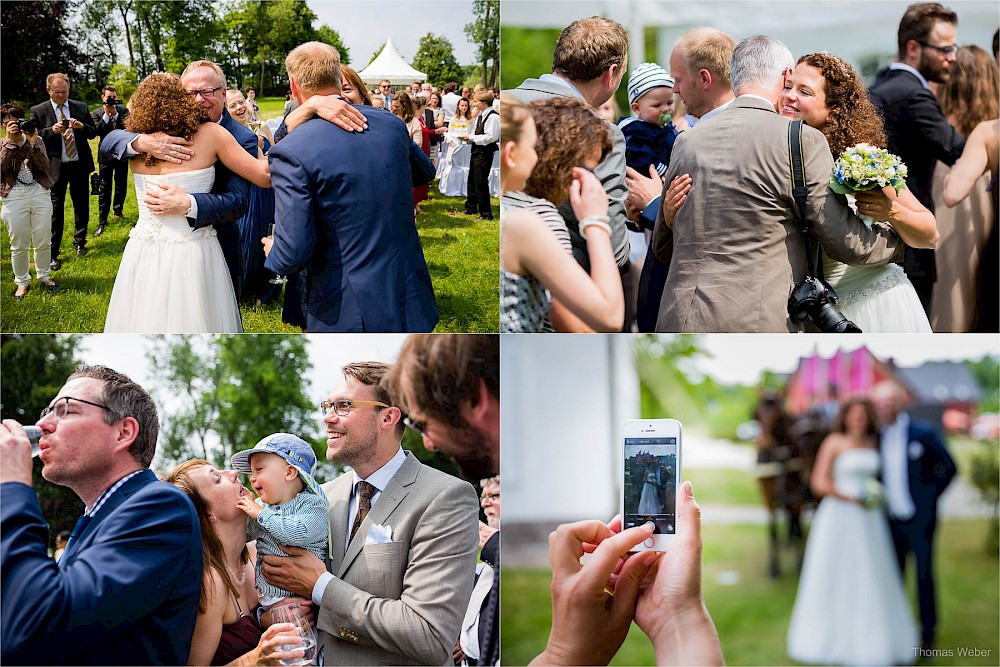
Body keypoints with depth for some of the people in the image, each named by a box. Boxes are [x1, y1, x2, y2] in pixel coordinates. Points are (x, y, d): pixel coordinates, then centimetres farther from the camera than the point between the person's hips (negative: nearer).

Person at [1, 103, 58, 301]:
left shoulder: (37, 140, 6)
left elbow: (44, 166, -8)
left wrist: (32, 143, -19)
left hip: (40, 195, 1)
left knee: (43, 241, 8)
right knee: (19, 245, 4)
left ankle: (44, 275, 29)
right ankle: (22, 282, 20)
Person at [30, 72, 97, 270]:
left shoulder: (81, 108, 6)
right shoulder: (38, 111, -1)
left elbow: (93, 133, 7)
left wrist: (82, 126, -14)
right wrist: (52, 131, -21)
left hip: (80, 166, 3)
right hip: (55, 168, -3)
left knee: (82, 206, 13)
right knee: (55, 210, -2)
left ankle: (79, 242, 34)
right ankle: (52, 254, 4)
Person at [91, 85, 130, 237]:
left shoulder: (123, 110, 3)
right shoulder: (97, 113, 0)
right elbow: (97, 131, -15)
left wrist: (115, 114, -20)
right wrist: (106, 115, -20)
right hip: (106, 155, -2)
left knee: (121, 185, 14)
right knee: (105, 188, -3)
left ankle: (118, 210, 36)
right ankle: (102, 222, 0)